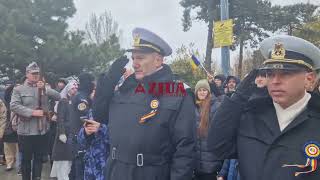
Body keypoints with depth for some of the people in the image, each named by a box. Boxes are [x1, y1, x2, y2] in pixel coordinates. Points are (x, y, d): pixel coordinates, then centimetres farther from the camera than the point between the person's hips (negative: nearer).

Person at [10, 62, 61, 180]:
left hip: (42, 131, 3)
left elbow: (58, 97, -2)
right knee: (26, 159, 8)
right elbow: (14, 106, -13)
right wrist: (32, 112, -19)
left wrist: (45, 89, -16)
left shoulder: (44, 89, 11)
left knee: (39, 159, 12)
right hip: (26, 131, -3)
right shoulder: (18, 89, 1)